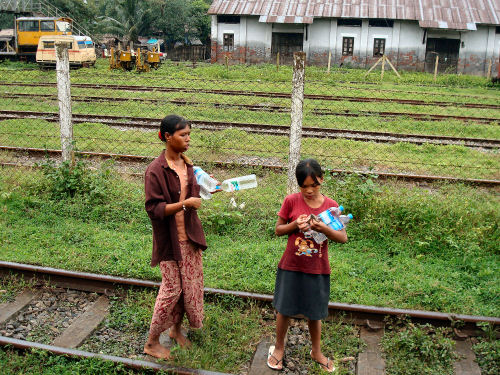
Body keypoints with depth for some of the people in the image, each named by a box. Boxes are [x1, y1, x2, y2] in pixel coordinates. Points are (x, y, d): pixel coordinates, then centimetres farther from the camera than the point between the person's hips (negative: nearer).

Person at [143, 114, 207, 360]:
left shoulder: (187, 164, 5)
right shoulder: (156, 170, -17)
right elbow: (153, 208, -19)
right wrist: (184, 204, -29)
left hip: (189, 236, 7)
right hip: (169, 239, -7)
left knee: (190, 285, 14)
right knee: (171, 289, 0)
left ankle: (176, 329, 36)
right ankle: (152, 342, 19)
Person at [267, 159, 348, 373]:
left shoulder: (331, 206, -5)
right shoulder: (291, 201, -8)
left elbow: (343, 238, -4)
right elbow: (278, 230, 0)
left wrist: (324, 229, -22)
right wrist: (295, 224, -19)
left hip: (317, 270, 1)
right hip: (291, 267, -1)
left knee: (314, 313, 14)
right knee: (284, 309, 12)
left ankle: (316, 352, 36)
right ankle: (279, 347, 35)